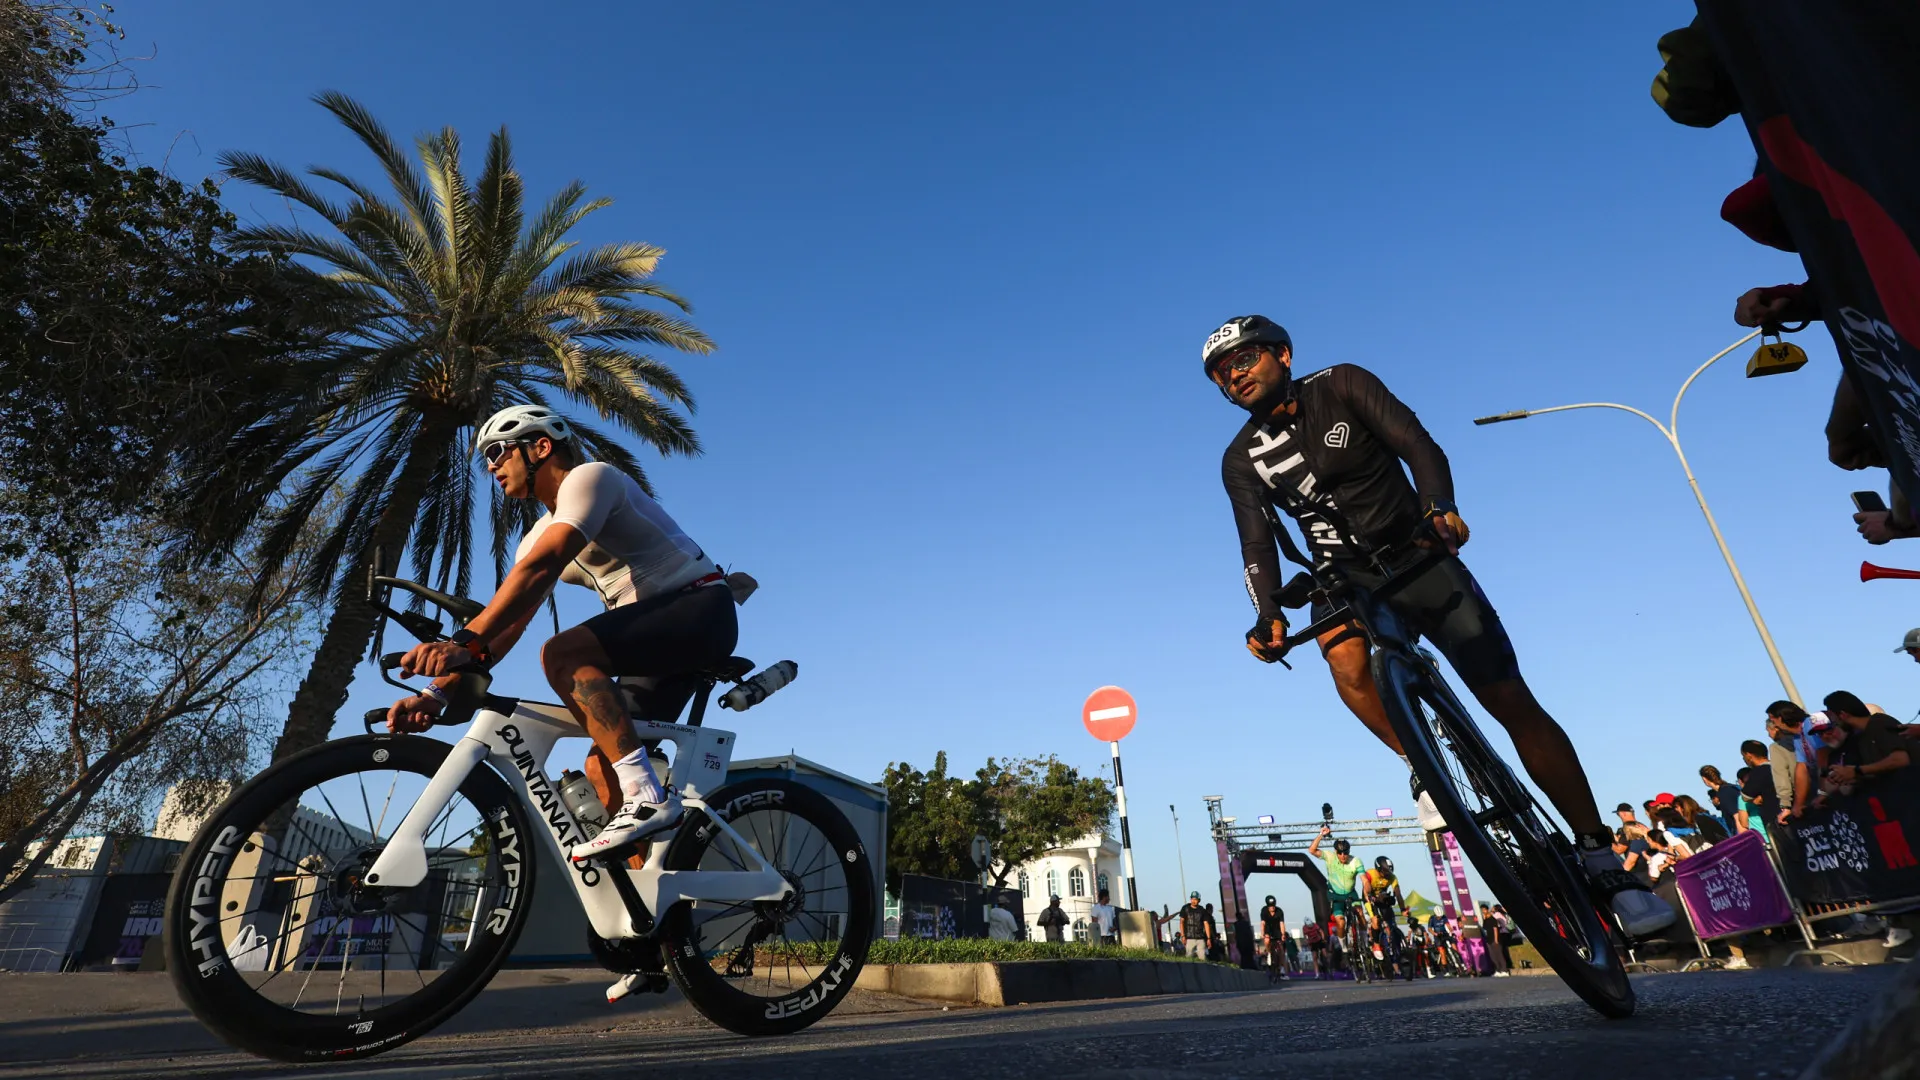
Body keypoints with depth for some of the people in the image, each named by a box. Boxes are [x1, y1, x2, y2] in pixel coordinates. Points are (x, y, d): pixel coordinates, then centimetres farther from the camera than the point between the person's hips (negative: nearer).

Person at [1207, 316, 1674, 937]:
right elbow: (1258, 546, -13)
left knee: (1514, 703, -6)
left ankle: (1602, 863, 4)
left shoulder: (1341, 385, -8)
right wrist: (1268, 613, -32)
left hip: (1417, 558, -1)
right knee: (1344, 659, -33)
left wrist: (1439, 507, -40)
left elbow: (1416, 444, -19)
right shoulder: (1242, 460, -3)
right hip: (1345, 579, 2)